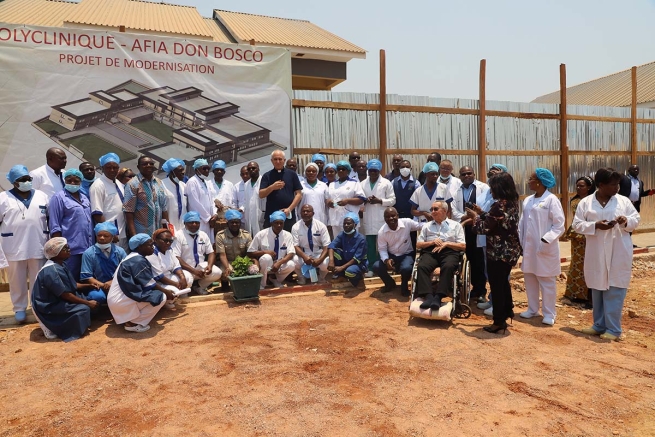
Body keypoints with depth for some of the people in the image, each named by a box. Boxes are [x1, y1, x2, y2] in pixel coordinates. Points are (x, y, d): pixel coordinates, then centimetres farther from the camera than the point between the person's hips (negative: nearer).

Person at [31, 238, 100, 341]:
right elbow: (65, 295, -23)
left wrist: (89, 286, -3)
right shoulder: (51, 271, -25)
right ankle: (53, 328, -7)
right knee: (84, 309, -23)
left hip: (58, 301, 10)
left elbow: (72, 285, 13)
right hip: (48, 307, -10)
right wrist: (88, 303, -18)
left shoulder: (61, 264, 4)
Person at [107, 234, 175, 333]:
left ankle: (127, 319, 11)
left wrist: (164, 290, 13)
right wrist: (165, 291, 0)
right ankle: (132, 323, -7)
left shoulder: (134, 258, 14)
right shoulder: (138, 260, -17)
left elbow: (147, 282, 16)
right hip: (121, 301, -10)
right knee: (161, 297, -13)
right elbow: (149, 284, -14)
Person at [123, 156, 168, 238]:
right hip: (140, 234, -5)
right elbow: (128, 210, -9)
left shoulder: (159, 182, 10)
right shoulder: (133, 184, -6)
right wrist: (133, 235, -15)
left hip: (158, 233, 5)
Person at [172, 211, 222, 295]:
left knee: (217, 272, -20)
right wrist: (193, 270, -25)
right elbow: (176, 258, -17)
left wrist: (209, 265, -17)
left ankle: (199, 287, 8)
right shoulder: (179, 236, -10)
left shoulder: (203, 235, 5)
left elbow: (211, 253, 6)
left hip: (201, 266, 5)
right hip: (185, 269, -5)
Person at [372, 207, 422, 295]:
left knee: (406, 268, -35)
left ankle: (404, 285, 3)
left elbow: (423, 227, -5)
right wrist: (386, 260, -27)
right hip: (391, 256, 2)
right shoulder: (381, 232, -13)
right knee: (376, 267, -22)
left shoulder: (407, 223, -17)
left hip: (407, 255, -2)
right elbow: (382, 249, -8)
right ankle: (390, 283, 12)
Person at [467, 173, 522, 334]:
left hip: (498, 252, -9)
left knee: (496, 286, 4)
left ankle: (499, 322, 14)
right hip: (511, 251, 9)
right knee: (503, 282, 24)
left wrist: (474, 217, -1)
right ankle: (507, 312, 37)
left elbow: (484, 228, -18)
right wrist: (481, 213, 15)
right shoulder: (513, 202, 6)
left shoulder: (499, 205, -22)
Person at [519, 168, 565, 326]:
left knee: (547, 281, 4)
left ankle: (549, 313, 16)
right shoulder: (528, 200, 9)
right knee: (529, 279, 14)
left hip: (545, 248, -6)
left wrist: (546, 240, -20)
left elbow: (559, 224, -12)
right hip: (528, 246, 6)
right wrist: (519, 240, 3)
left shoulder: (551, 200, -10)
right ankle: (532, 309, 28)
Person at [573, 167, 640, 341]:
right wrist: (596, 225, -17)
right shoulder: (585, 203, 0)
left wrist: (626, 221, -14)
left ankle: (613, 329, 9)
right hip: (596, 254, 1)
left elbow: (636, 219, 7)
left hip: (618, 255, -1)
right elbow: (577, 225, -2)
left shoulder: (624, 201, 3)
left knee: (615, 292, 0)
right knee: (597, 290, 11)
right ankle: (599, 325, 25)